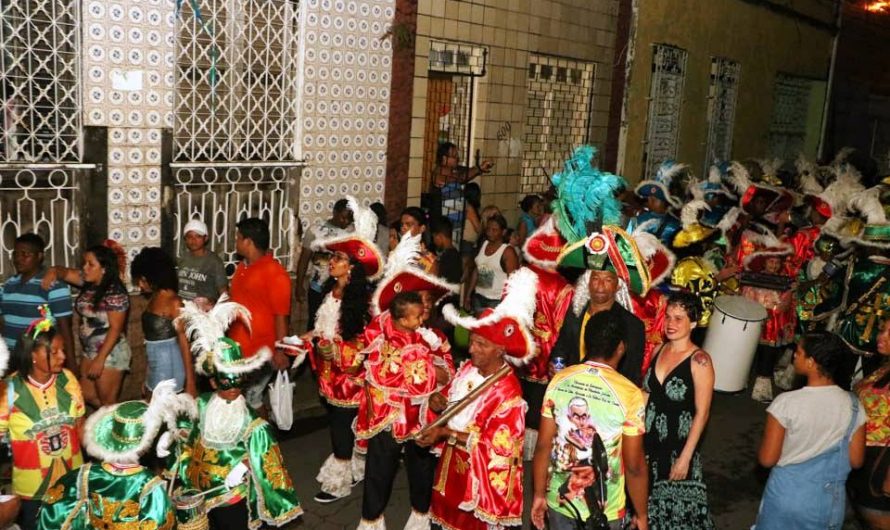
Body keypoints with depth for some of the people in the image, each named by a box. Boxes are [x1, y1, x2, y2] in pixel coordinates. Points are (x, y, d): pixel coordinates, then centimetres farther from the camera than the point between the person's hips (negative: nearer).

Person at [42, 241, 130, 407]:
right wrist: (53, 271, -21)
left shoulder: (115, 293, -21)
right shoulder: (88, 283, 2)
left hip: (110, 353, -9)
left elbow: (115, 329, -22)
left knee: (107, 402, 3)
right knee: (87, 396, 16)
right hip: (90, 352, 9)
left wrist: (100, 359, -23)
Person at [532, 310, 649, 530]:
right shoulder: (629, 394, -20)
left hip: (559, 500, 3)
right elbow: (634, 466, -15)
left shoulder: (559, 380, -10)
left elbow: (543, 446, -4)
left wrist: (539, 494, 8)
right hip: (604, 509, -3)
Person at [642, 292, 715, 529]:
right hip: (647, 441, 5)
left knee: (676, 507, 8)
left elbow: (702, 413, -14)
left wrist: (685, 457, -15)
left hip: (678, 445, -5)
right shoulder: (660, 349, 1)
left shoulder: (699, 360, -16)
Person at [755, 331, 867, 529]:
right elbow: (855, 460, -2)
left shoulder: (786, 402, -21)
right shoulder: (853, 405, -10)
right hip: (829, 501, 3)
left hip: (786, 497, -3)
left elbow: (767, 459, -15)